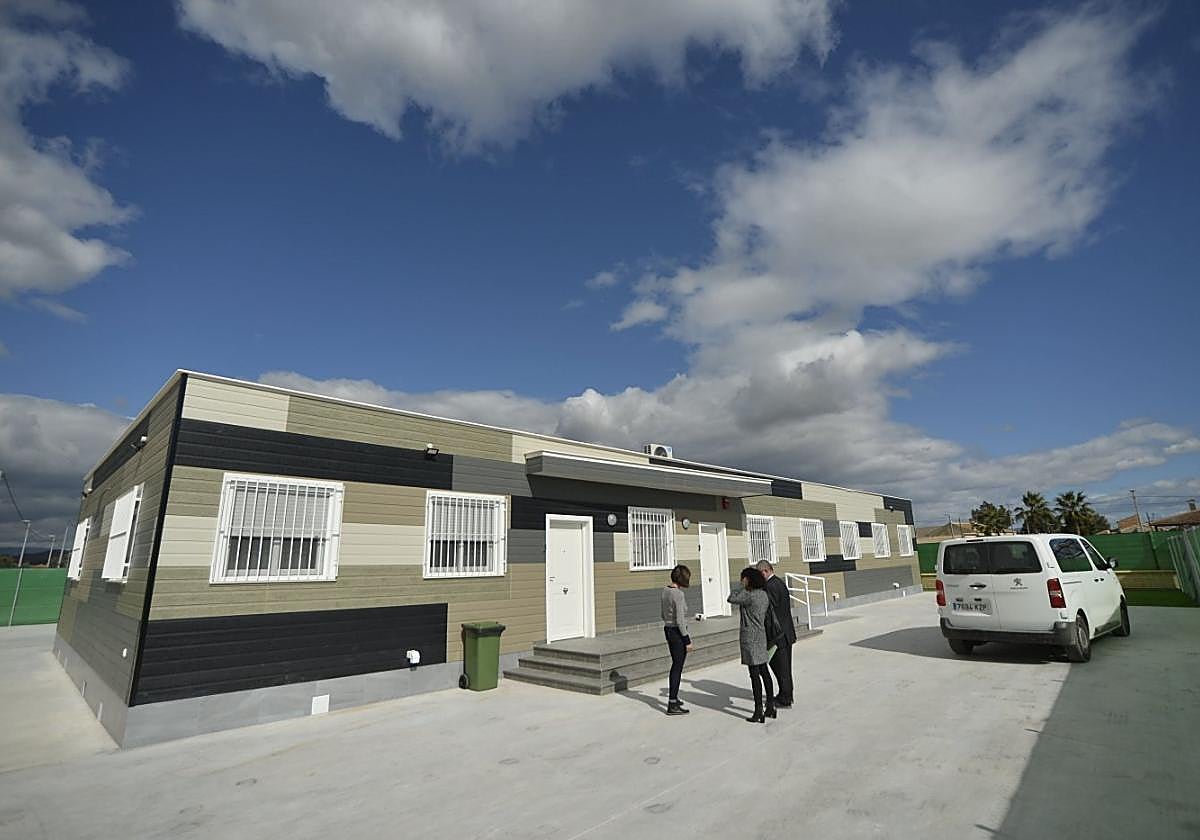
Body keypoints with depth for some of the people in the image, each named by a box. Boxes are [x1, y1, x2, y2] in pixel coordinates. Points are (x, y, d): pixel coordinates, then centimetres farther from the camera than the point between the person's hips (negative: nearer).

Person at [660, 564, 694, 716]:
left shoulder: (665, 590, 5)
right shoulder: (678, 594, -21)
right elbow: (680, 620, -22)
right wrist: (687, 640, -15)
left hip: (668, 629, 9)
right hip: (677, 632, -9)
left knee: (675, 665, 22)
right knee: (677, 668, 0)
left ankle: (673, 698, 34)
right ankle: (672, 705, 7)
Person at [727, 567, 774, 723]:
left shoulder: (750, 596, -19)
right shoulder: (764, 594, 6)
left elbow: (731, 599, -8)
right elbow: (769, 615, 13)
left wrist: (744, 588, -5)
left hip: (750, 637, -9)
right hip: (761, 634, 9)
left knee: (754, 674, -3)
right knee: (764, 671, 16)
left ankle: (758, 712, 3)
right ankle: (771, 706, 24)